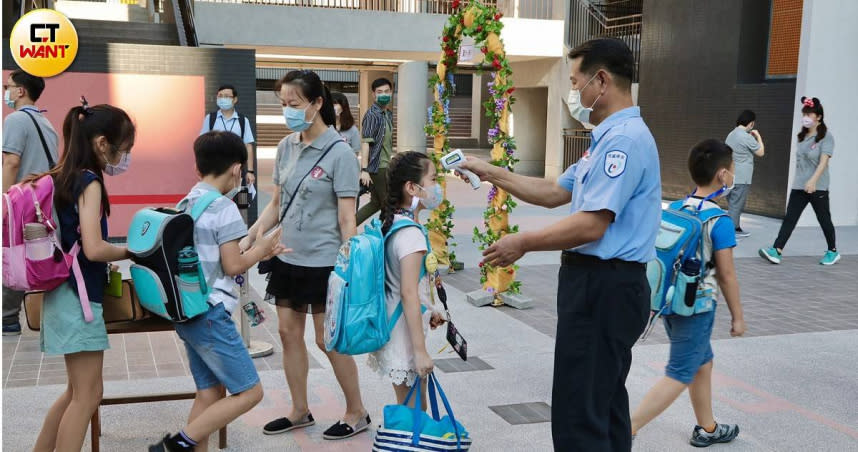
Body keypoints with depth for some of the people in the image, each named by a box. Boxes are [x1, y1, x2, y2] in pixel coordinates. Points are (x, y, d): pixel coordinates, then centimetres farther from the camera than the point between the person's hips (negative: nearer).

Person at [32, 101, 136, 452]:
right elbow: (93, 248, -25)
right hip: (79, 295, -9)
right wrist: (132, 251, -10)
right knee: (87, 395, -1)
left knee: (77, 391, 20)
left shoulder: (62, 178, 10)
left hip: (65, 292, 9)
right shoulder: (90, 182, -16)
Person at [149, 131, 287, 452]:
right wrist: (260, 249, 3)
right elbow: (233, 265, -15)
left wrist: (257, 251, 17)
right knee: (250, 392, -1)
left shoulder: (185, 205, 11)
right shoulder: (224, 208, -14)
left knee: (209, 392, 14)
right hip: (211, 315, -9)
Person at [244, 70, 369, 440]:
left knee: (328, 339, 2)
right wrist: (248, 239, 4)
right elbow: (277, 204, 13)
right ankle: (300, 411, 28)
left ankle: (356, 413, 21)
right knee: (289, 332, 12)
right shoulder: (286, 147, 5)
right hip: (288, 257, 7)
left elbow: (346, 218, -14)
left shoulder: (339, 153, -14)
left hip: (323, 261, -6)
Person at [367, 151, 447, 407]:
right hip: (405, 333, -9)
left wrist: (429, 309, 28)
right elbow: (409, 293, -25)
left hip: (389, 326, 9)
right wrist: (420, 351, -24)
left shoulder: (390, 222, 7)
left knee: (410, 406, 20)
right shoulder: (411, 234, -21)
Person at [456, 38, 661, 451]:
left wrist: (524, 243, -14)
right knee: (604, 406, 19)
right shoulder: (610, 137, 17)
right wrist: (493, 174, 17)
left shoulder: (624, 139, -18)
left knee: (578, 417, -5)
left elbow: (591, 226, -25)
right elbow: (555, 193, 20)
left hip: (603, 288, -11)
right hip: (601, 283, 11)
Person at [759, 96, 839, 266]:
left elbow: (823, 161, -21)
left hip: (818, 187, -6)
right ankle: (777, 251, -12)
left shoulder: (826, 137, -9)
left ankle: (833, 251, 23)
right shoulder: (802, 136, 11)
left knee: (824, 219, 6)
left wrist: (813, 180, -34)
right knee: (790, 218, -4)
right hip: (799, 186, 6)